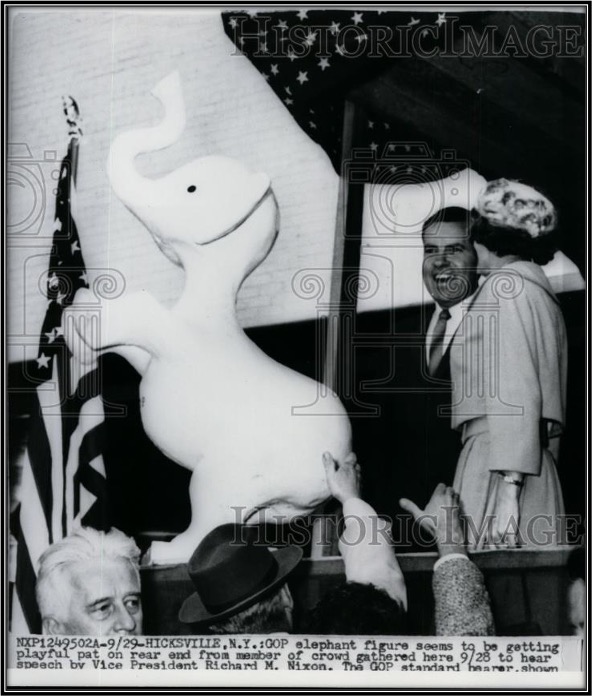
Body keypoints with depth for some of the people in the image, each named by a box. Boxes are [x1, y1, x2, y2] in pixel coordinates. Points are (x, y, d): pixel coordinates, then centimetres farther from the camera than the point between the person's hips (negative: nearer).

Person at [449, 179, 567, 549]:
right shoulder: (541, 290, 23)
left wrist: (508, 489, -20)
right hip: (540, 466, 9)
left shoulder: (505, 284, -3)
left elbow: (515, 391, -14)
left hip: (501, 464, -9)